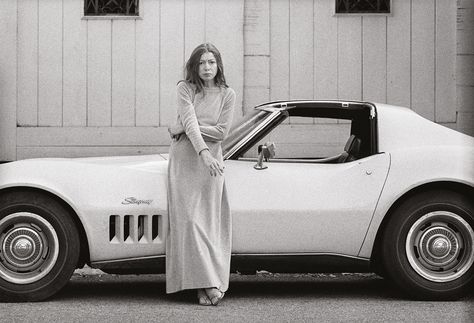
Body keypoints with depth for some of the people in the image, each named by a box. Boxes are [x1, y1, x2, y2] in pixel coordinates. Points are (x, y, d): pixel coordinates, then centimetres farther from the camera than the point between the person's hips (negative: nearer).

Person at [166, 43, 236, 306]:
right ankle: (208, 284, -10)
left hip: (211, 161, 1)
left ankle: (207, 284, -1)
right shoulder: (185, 88, 0)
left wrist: (182, 128, -9)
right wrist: (203, 152, -28)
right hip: (183, 159, -1)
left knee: (208, 221, -1)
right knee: (189, 220, -9)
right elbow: (189, 122, -14)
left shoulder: (227, 95, 3)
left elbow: (221, 132, -5)